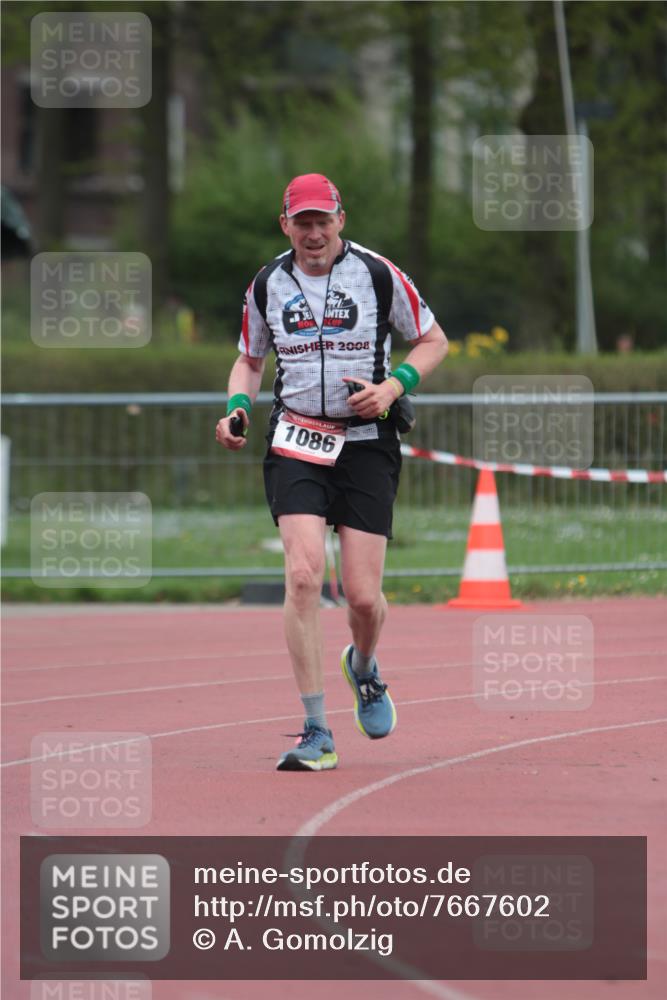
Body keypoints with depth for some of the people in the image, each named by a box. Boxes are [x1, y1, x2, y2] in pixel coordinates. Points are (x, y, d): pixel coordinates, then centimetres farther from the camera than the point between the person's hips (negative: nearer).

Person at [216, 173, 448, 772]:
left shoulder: (378, 275, -2)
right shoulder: (267, 285, 6)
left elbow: (434, 341, 8)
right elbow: (250, 359, 21)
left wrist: (395, 384, -9)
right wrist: (238, 408, 1)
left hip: (367, 444, -1)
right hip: (296, 444, 1)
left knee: (363, 596, -5)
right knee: (303, 575, -18)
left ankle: (364, 667, 34)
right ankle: (317, 734, -14)